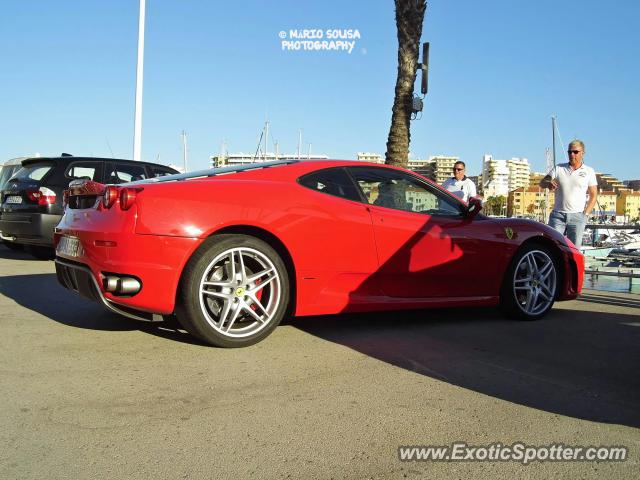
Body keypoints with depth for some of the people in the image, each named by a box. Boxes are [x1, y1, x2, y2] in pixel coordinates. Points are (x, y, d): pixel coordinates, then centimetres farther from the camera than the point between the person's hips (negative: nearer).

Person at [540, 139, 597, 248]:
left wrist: (585, 214, -2)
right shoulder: (559, 168, 10)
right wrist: (548, 183, -20)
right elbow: (542, 183, 4)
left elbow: (593, 195, 8)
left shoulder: (588, 171, 8)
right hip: (558, 215, 0)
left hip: (577, 216, 0)